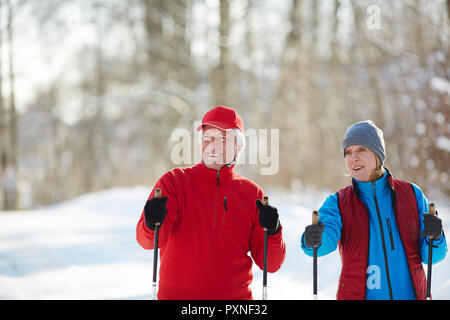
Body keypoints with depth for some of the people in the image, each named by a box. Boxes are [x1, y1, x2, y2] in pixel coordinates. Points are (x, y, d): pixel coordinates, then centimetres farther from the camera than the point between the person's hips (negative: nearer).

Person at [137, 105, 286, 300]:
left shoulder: (252, 194, 8)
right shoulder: (174, 181, 3)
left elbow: (270, 264, 5)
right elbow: (146, 240, -11)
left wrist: (272, 232, -13)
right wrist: (152, 224, -32)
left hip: (235, 294, 2)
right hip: (177, 294, -2)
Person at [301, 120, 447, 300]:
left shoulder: (412, 194, 4)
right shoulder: (338, 203, 1)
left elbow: (430, 256, 4)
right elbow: (327, 240, -18)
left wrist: (435, 237, -17)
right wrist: (313, 240, -39)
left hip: (409, 293, -1)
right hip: (356, 294, 1)